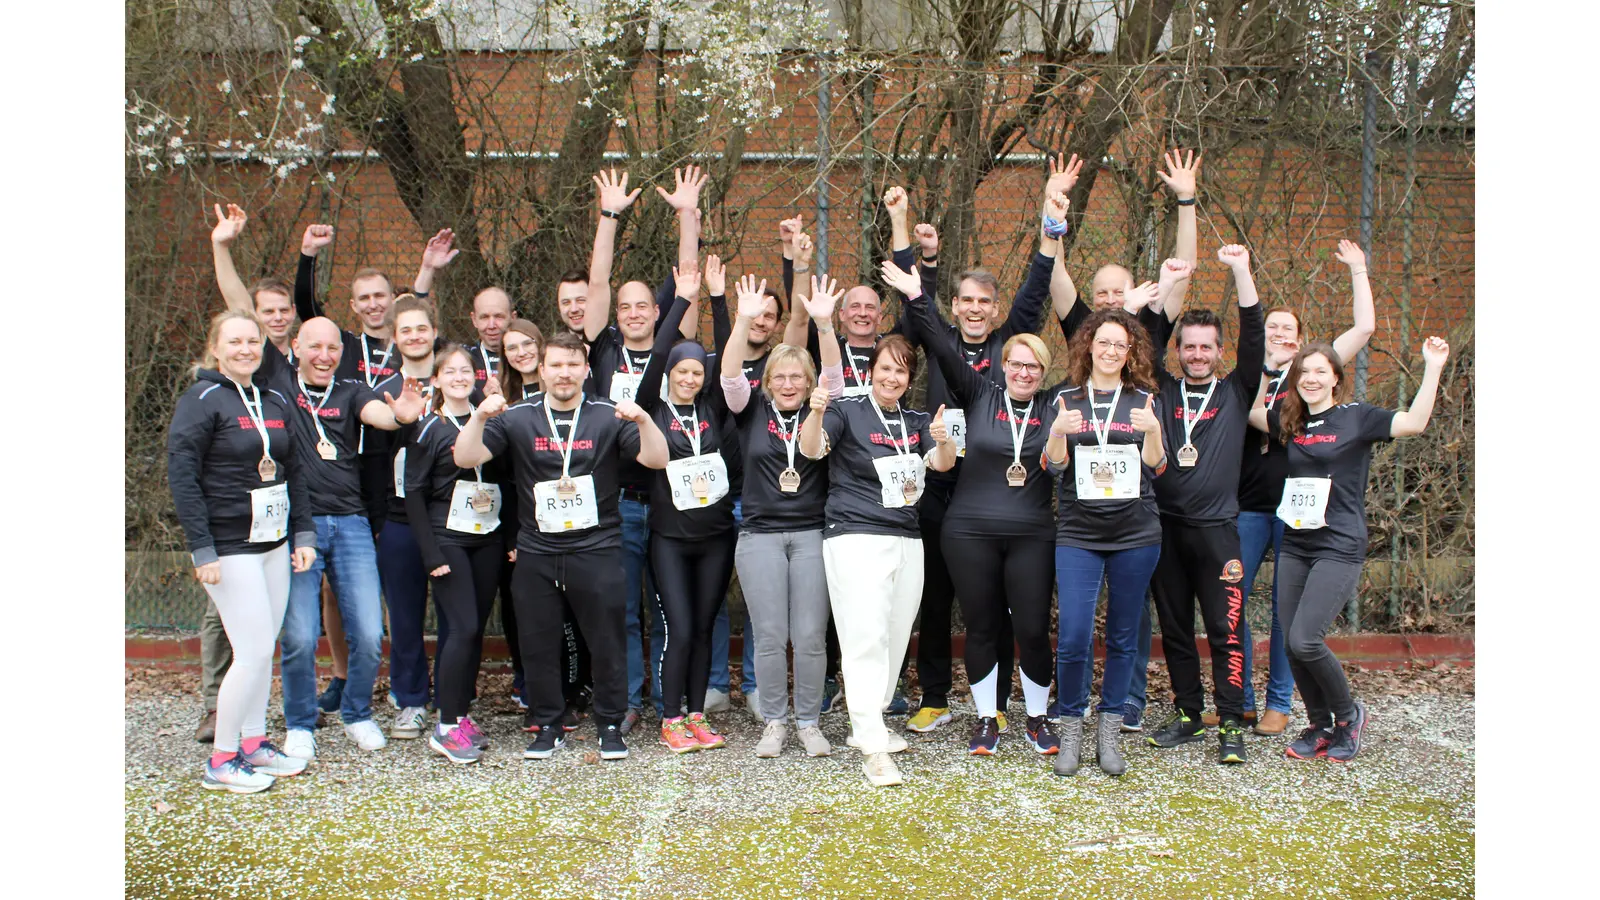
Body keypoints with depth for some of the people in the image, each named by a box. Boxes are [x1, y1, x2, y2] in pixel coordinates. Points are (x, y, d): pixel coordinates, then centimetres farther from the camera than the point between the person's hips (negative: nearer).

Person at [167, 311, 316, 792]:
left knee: (263, 649, 11)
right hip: (229, 548, -6)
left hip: (273, 543, 6)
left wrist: (303, 535, 8)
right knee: (254, 652, -7)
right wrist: (202, 550, -17)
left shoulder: (275, 402, 11)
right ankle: (221, 761, 7)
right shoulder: (201, 400, -9)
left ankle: (254, 743, 24)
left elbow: (294, 474, 15)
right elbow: (181, 477, -13)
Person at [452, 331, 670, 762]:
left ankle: (610, 726, 20)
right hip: (536, 553, 2)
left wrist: (643, 421, -26)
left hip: (596, 551, -1)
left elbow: (657, 460, -7)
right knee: (537, 645, 8)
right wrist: (480, 416, -21)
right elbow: (465, 459, -4)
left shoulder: (608, 416, 1)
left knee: (607, 643, 3)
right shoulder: (518, 418, 5)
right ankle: (548, 726, 25)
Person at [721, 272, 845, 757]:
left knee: (811, 635, 0)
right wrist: (744, 320, -23)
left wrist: (824, 323, -24)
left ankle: (809, 722, 15)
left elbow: (835, 374, -8)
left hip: (812, 533, 0)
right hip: (760, 534, 0)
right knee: (769, 636, 1)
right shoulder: (752, 412, 6)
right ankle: (773, 722, 17)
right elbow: (731, 374, -9)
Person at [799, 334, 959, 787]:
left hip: (907, 541, 6)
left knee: (895, 637, 10)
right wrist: (817, 413, -36)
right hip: (855, 537, -6)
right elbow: (811, 448, -15)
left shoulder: (917, 421, 14)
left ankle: (867, 725, 25)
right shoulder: (848, 411, -1)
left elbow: (943, 463, 1)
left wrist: (943, 440, -22)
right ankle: (873, 748, -12)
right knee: (866, 638, -12)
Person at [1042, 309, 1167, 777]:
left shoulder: (1144, 399, 7)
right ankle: (1071, 731, 9)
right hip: (1077, 534, -1)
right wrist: (1058, 432, -22)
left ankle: (1108, 733, 19)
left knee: (1122, 637, 7)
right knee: (1073, 635, -9)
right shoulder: (1067, 397, 6)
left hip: (1136, 533, 1)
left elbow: (1155, 467, 2)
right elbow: (1054, 465, -2)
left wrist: (1153, 431, -17)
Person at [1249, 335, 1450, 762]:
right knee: (1292, 644, 4)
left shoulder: (1357, 417, -4)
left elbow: (1414, 422, -16)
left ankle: (1349, 714, 10)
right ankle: (1320, 725, 23)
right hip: (1295, 546, 6)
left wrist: (1432, 368, -22)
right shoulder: (1290, 420, 11)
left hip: (1339, 549, -6)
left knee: (1305, 640, -15)